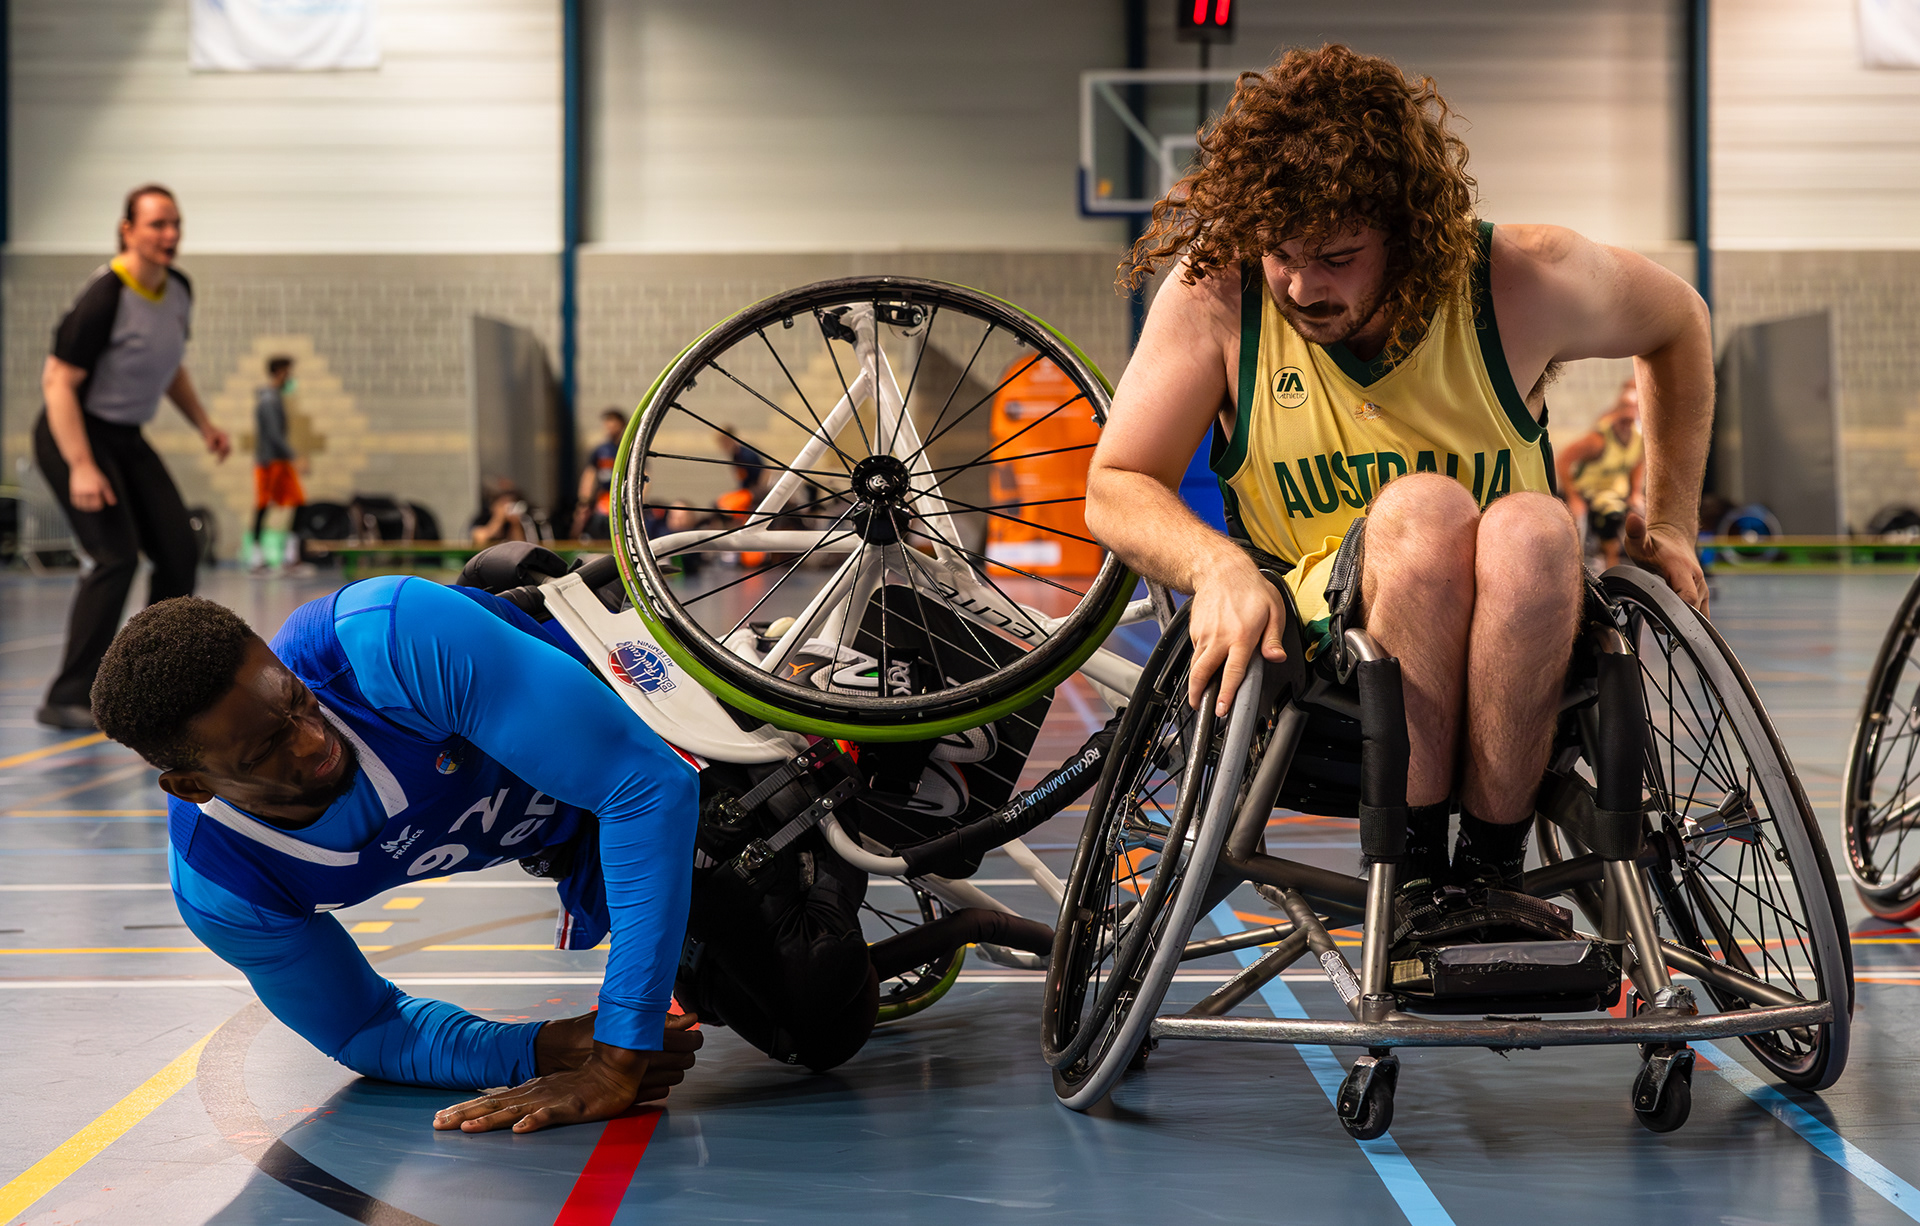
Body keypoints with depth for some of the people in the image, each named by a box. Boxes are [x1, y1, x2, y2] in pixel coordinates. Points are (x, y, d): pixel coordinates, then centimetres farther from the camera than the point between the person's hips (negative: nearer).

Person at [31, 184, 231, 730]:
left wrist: (204, 425, 10)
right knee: (117, 557, -20)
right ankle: (66, 700, -15)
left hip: (126, 438, 8)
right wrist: (81, 468, -28)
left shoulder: (179, 290, 3)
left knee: (180, 553, 1)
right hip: (73, 435, -8)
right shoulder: (104, 297, -23)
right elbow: (58, 381, -22)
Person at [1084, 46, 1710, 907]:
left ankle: (1494, 867, -22)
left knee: (1534, 530, -34)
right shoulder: (1217, 289, -11)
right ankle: (1411, 868, -27)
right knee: (1424, 507, -33)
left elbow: (1677, 323, 11)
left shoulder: (1525, 283, -10)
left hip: (1504, 658, 1)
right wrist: (1219, 568, -26)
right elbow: (1116, 488, -5)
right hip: (1305, 631, -1)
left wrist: (1670, 521, 11)